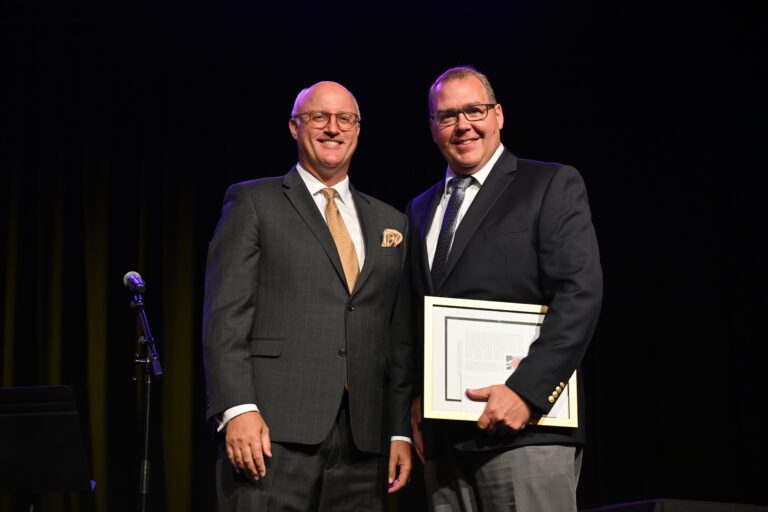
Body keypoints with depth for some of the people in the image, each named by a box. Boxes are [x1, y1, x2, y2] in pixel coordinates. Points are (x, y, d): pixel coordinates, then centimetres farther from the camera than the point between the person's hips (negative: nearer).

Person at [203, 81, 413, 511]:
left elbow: (400, 338, 16)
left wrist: (402, 431, 9)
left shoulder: (389, 222, 19)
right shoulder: (253, 203, 6)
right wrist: (237, 409, -14)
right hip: (273, 431, -4)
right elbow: (225, 316, -3)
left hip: (363, 439, 4)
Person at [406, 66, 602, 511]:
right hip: (443, 438, 5)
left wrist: (526, 391, -17)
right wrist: (416, 399, 7)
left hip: (525, 429, -5)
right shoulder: (421, 210, 20)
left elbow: (580, 294, -9)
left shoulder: (552, 185, 2)